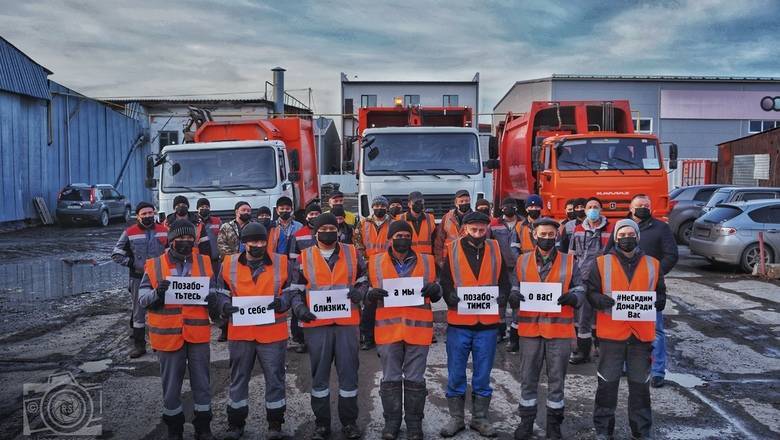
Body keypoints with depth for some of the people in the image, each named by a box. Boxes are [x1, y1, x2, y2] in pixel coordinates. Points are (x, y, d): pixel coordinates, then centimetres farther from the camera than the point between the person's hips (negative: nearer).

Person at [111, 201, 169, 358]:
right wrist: (132, 263, -9)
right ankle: (139, 345, 14)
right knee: (139, 312, 5)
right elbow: (116, 254, 1)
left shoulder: (164, 231, 3)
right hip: (138, 278, -2)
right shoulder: (129, 233, -3)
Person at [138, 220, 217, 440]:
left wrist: (207, 293, -16)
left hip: (198, 334, 1)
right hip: (168, 334, -1)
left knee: (201, 382, 10)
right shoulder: (155, 265, -1)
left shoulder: (204, 262, 3)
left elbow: (214, 291, 6)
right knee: (171, 384, 12)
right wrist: (156, 293, -22)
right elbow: (142, 297, -1)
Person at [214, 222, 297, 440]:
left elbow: (293, 291, 3)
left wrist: (281, 302, -16)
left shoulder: (282, 263, -2)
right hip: (240, 332, 1)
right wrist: (225, 306, -11)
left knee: (275, 379, 8)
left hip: (273, 333, -1)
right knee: (238, 379, 14)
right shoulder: (229, 263, 1)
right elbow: (220, 293, 9)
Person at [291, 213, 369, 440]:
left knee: (348, 372, 6)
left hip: (347, 322, 0)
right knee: (319, 374, 8)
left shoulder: (352, 253, 7)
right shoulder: (304, 257, 4)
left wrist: (359, 293, -7)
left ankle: (349, 421, 20)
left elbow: (364, 279, 14)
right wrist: (300, 308, -8)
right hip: (317, 323, 0)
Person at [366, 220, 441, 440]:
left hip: (418, 329, 0)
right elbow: (366, 292, 8)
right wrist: (371, 294, -15)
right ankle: (392, 421, 23)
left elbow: (436, 296, 12)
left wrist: (434, 290, -11)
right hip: (388, 329, 0)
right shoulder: (375, 262, 4)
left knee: (415, 379, 8)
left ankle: (414, 422, 22)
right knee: (390, 379, 8)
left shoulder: (427, 262, 6)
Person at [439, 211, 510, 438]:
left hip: (488, 323, 1)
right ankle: (456, 418, 21)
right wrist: (452, 298, -20)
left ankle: (480, 418, 25)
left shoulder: (495, 250, 6)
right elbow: (445, 283, -2)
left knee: (483, 375, 11)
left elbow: (504, 282, 5)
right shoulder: (453, 250, 0)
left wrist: (499, 296, -14)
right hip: (458, 322, -1)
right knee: (456, 375, 7)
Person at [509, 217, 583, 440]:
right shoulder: (522, 261, 7)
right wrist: (513, 296, -13)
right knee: (528, 378, 9)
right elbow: (514, 287, 10)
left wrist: (572, 297, -16)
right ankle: (526, 422, 23)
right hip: (529, 328, 1)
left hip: (560, 330, -1)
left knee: (556, 379, 9)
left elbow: (580, 290, 6)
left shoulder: (569, 262, 4)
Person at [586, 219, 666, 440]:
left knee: (640, 384, 10)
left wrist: (658, 301, -9)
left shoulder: (653, 265, 8)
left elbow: (661, 294, 14)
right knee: (607, 383, 6)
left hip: (642, 333, 2)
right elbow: (590, 291, 2)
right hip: (611, 332, -1)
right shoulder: (602, 263, 2)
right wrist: (600, 300, -19)